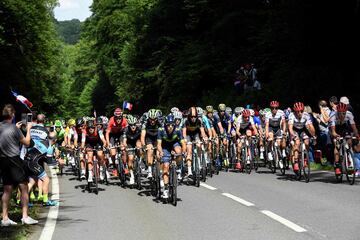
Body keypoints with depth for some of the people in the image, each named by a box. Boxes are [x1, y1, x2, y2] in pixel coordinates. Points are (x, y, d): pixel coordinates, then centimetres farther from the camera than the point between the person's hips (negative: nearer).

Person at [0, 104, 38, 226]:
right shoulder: (13, 128, -13)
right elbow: (27, 143, -2)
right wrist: (28, 129, 9)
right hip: (14, 160, -6)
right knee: (24, 188, 0)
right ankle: (25, 216, -3)